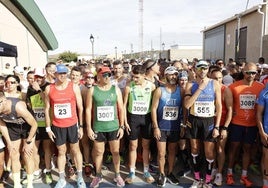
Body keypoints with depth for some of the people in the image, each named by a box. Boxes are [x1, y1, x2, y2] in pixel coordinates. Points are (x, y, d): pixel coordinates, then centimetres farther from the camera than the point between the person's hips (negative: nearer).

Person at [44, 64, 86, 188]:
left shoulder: (74, 87, -6)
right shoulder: (49, 89, -2)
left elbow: (80, 107, -3)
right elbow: (47, 109, 3)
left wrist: (81, 126, -3)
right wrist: (48, 128, 1)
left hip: (72, 124, -1)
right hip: (57, 126, 1)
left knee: (75, 150, 12)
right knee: (61, 151, 12)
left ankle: (80, 177, 24)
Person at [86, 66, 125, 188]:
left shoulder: (116, 89, -1)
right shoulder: (92, 90, -4)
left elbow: (121, 109, 1)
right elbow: (88, 109, -3)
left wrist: (122, 126, -1)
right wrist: (89, 128, -5)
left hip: (113, 127, 1)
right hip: (98, 127, 0)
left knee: (115, 152, 12)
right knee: (99, 152, 14)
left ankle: (117, 175, 31)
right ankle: (98, 176, 33)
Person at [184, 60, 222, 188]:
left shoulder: (214, 84, -2)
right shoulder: (190, 85, -2)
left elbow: (219, 106, -1)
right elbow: (187, 105, -14)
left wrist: (217, 126, -6)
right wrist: (200, 88, -17)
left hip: (209, 121, -1)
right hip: (194, 120, 1)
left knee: (209, 152, 4)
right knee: (195, 149, 12)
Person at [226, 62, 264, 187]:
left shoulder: (261, 87, -3)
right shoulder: (234, 86, -8)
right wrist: (232, 112, -5)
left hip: (252, 124, 2)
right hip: (236, 123, -2)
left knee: (247, 149, 11)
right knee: (234, 147, 8)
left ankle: (244, 176, 24)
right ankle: (229, 173, 22)